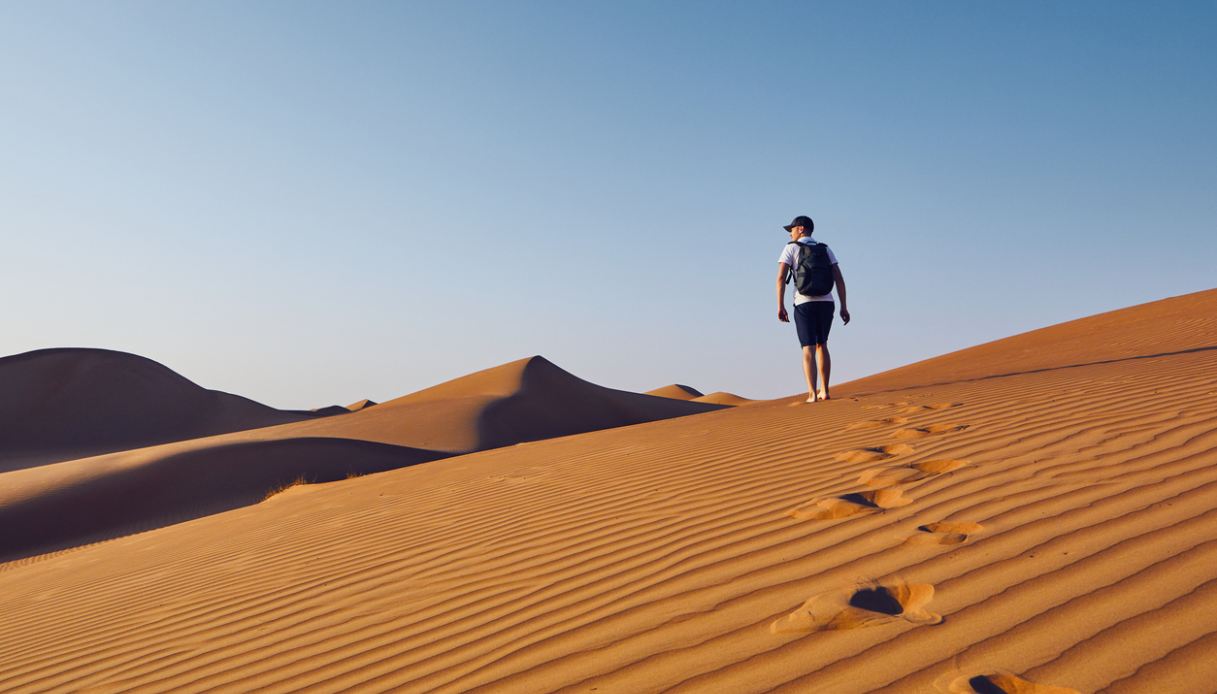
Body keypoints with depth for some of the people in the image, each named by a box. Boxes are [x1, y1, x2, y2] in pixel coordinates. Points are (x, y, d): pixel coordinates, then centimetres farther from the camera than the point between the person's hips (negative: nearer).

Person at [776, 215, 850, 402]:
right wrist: (844, 307, 8)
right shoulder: (825, 249, 15)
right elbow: (839, 278, 6)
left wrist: (780, 306, -9)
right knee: (821, 345, 20)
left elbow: (781, 277, -8)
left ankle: (812, 394, -14)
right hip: (826, 303, 3)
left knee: (808, 349, -2)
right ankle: (824, 391, 19)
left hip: (804, 304, -3)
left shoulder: (791, 248, 4)